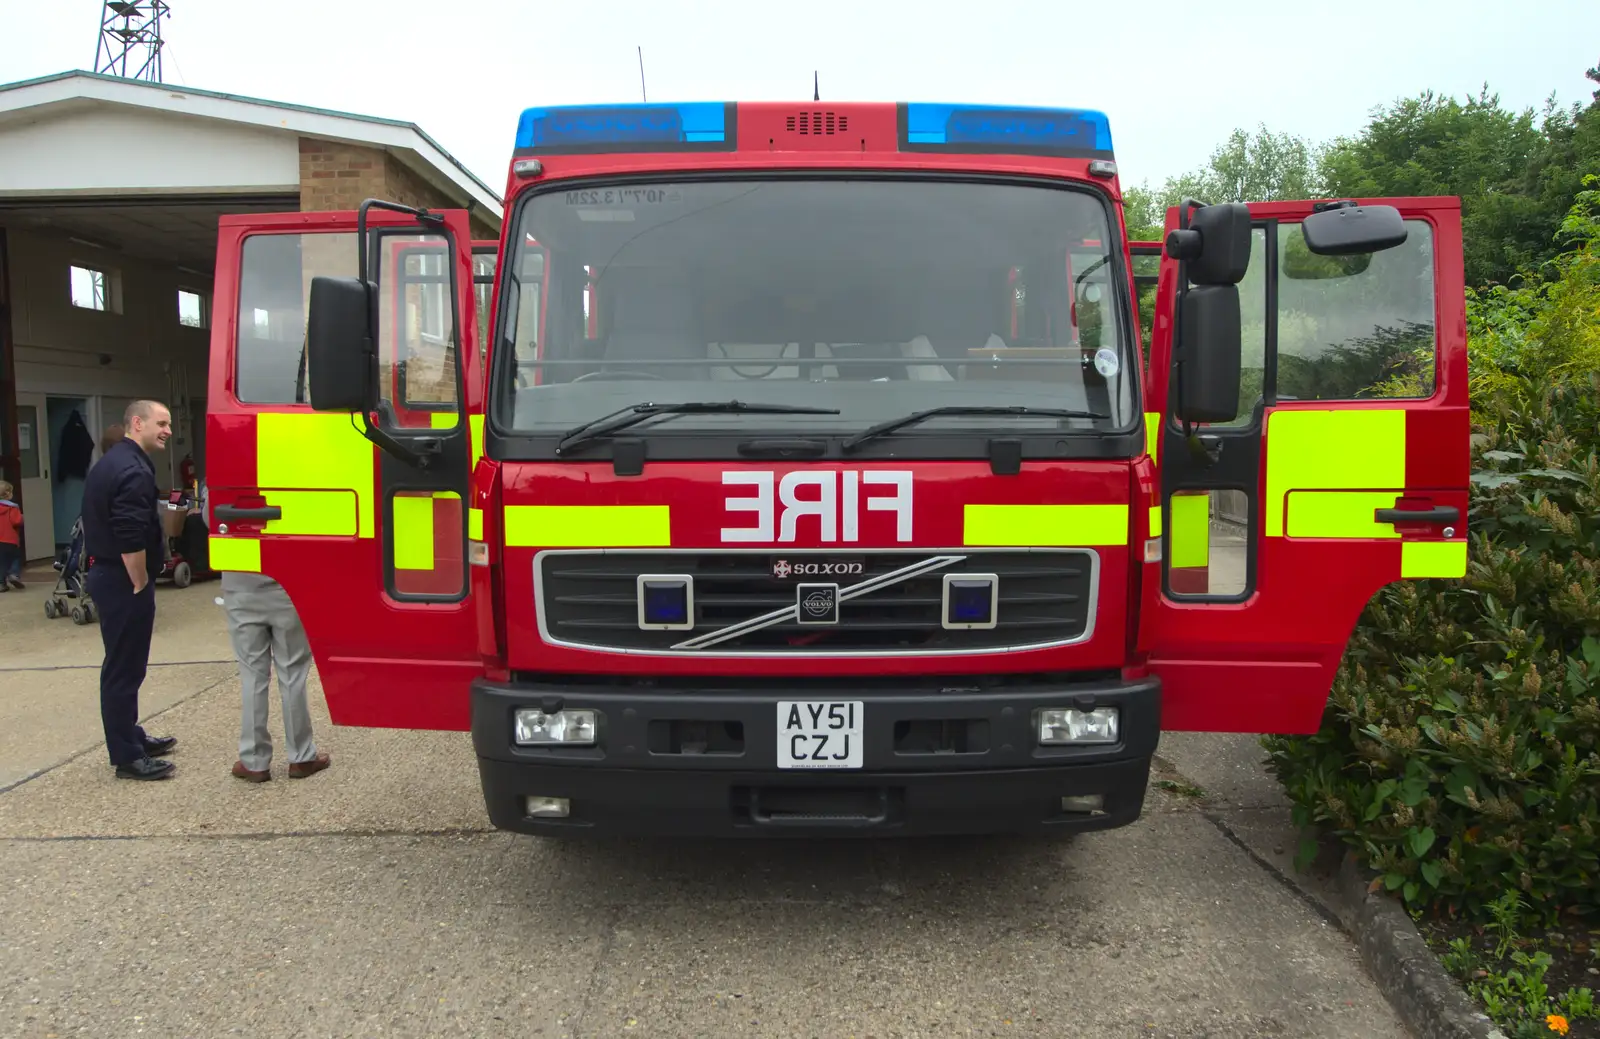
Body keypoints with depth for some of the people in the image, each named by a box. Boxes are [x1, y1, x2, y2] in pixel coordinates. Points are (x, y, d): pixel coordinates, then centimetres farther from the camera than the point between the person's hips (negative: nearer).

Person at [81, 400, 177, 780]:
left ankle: (130, 738, 30)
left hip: (106, 573, 11)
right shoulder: (133, 469, -19)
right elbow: (131, 538, -27)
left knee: (123, 664, 19)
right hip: (122, 580, -11)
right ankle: (127, 757, 2)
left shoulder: (111, 462, 16)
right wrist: (141, 584, -17)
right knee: (124, 667, -5)